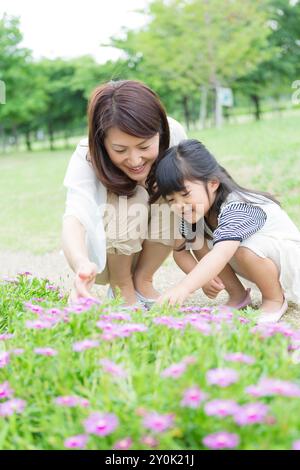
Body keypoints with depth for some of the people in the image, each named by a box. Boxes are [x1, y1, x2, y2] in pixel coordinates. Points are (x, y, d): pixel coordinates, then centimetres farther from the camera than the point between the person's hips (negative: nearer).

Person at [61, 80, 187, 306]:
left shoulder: (174, 135, -26)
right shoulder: (87, 158, -33)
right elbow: (74, 218, -49)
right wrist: (82, 265, -70)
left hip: (153, 244, 3)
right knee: (130, 197, -32)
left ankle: (142, 280, -7)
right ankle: (121, 288, -10)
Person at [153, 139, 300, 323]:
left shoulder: (237, 209, -36)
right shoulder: (194, 211, -12)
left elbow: (220, 255, -51)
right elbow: (180, 251, -5)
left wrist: (183, 288, -64)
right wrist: (204, 278, -24)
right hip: (255, 261, 7)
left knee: (246, 249, -37)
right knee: (196, 240, -10)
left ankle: (275, 299, -10)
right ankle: (238, 294, 2)